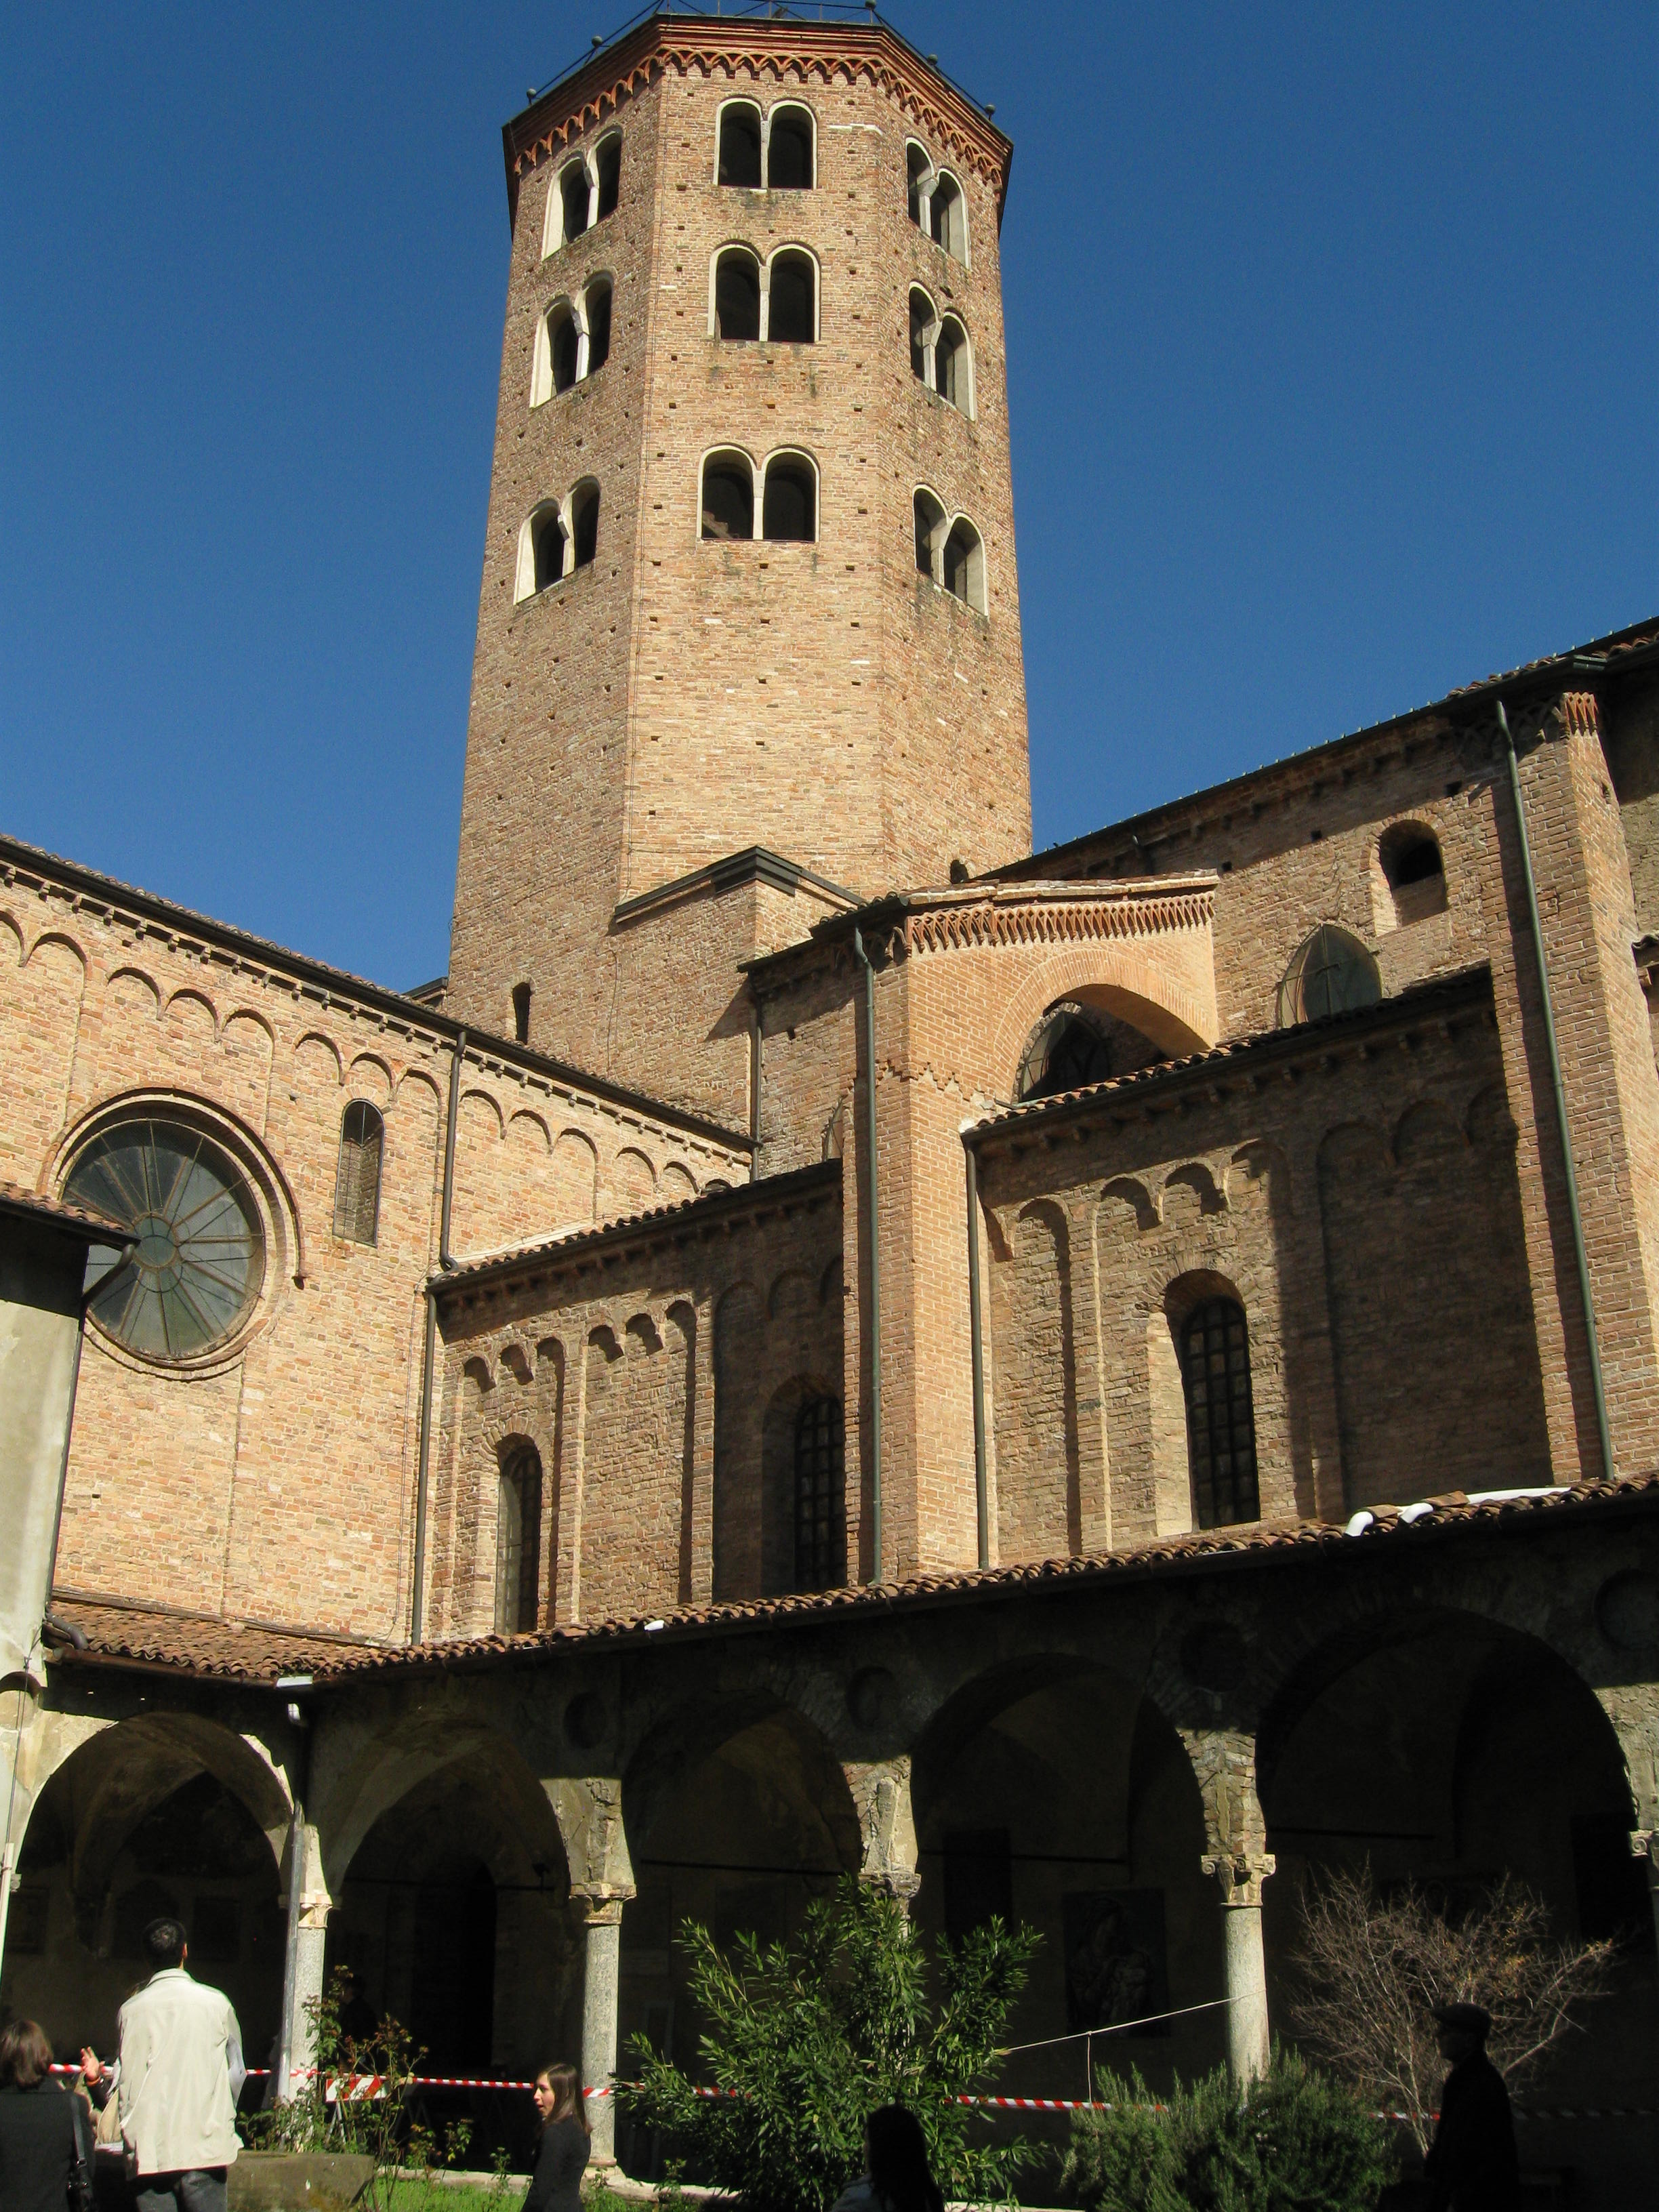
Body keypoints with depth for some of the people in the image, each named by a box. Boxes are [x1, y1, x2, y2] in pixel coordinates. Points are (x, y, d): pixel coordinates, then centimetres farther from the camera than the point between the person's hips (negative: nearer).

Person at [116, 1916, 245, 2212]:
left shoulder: (132, 2009, -2)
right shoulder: (216, 2002, -1)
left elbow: (128, 2084, -1)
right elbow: (237, 2071, 8)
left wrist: (132, 2144, 11)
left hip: (150, 2154, 0)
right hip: (206, 2149, 0)